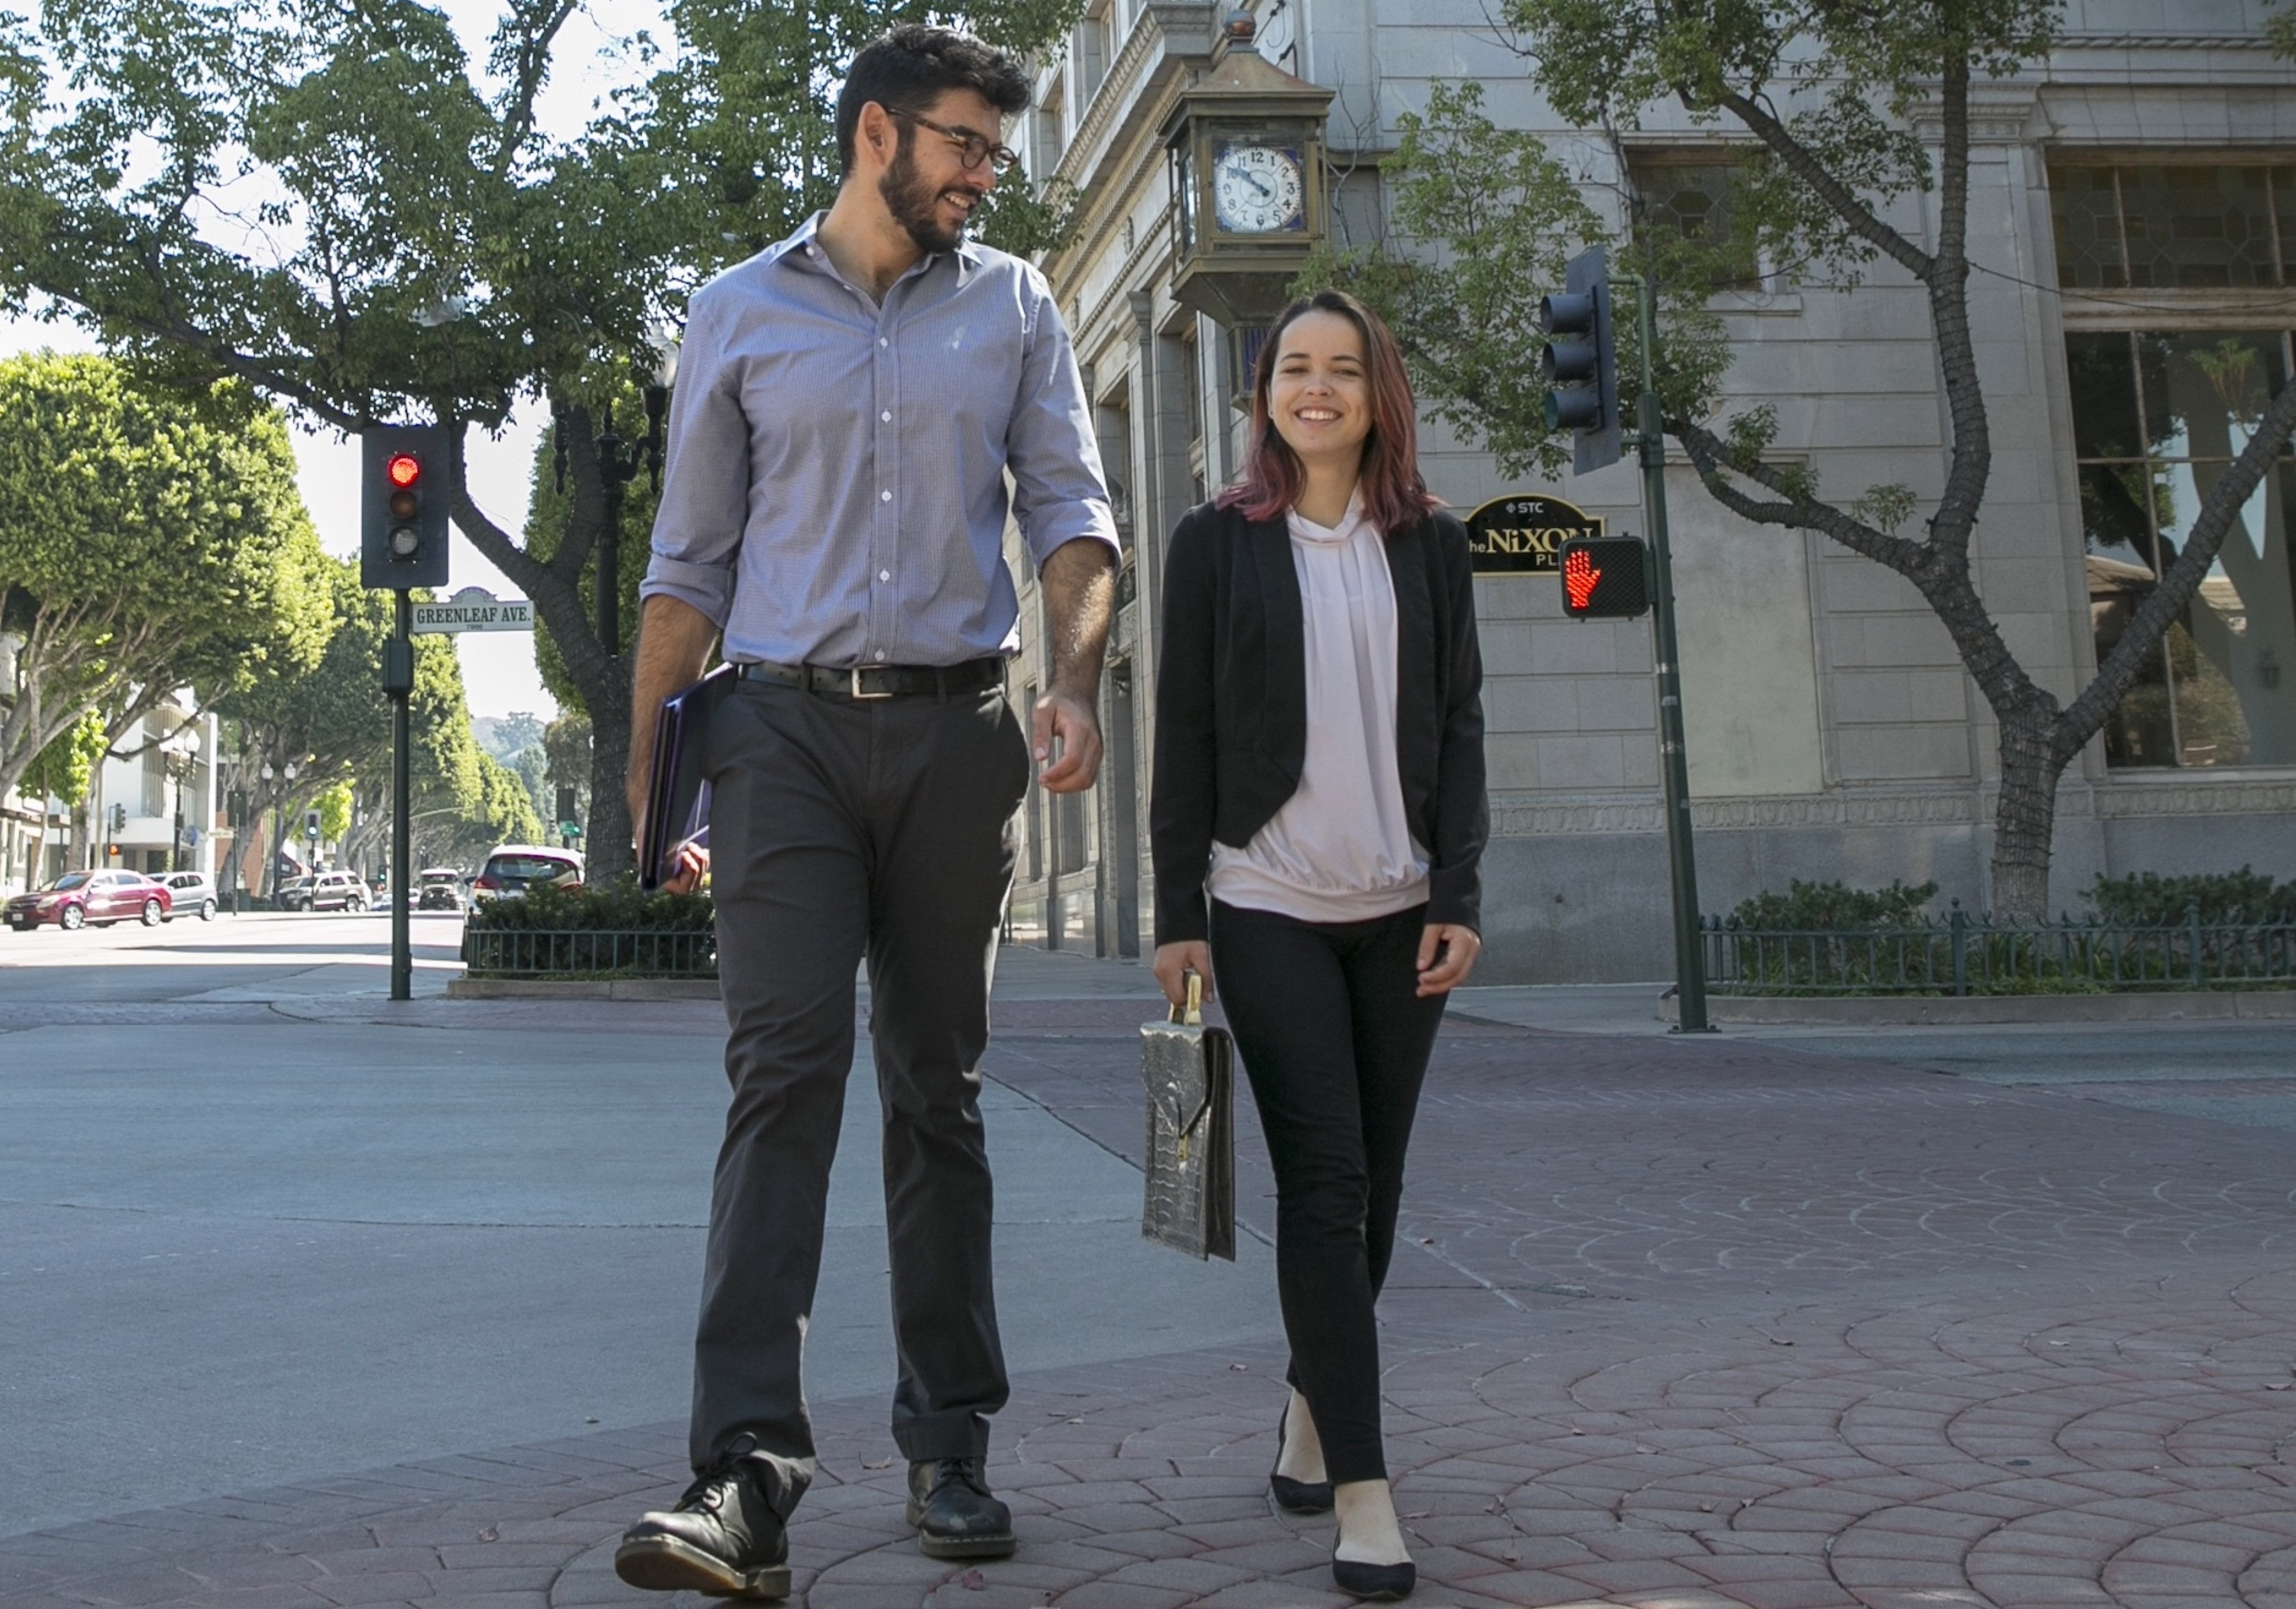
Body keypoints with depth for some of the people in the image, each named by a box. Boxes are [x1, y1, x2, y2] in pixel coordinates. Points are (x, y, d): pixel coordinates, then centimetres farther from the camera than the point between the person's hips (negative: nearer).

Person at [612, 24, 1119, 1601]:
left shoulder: (1014, 306, 13)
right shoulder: (739, 314, 10)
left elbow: (1071, 506, 7)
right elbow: (694, 557, 10)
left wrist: (1076, 680, -12)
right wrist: (645, 759, 3)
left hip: (957, 730, 2)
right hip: (786, 726, -1)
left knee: (939, 1090, 6)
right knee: (786, 1071, -13)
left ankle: (949, 1446, 14)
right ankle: (747, 1478, -17)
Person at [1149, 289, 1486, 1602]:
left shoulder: (1431, 545, 9)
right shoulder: (1218, 544, 4)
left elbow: (1459, 725, 7)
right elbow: (1186, 736, 2)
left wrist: (1461, 895, -3)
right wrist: (1178, 915, -3)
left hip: (1400, 906, 3)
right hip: (1269, 905, -3)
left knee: (1372, 1181, 8)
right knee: (1324, 1182, -7)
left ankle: (1312, 1404, 29)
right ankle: (1361, 1486, -5)